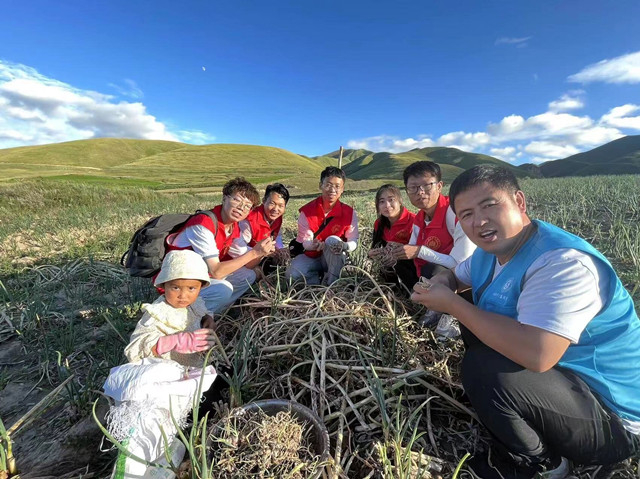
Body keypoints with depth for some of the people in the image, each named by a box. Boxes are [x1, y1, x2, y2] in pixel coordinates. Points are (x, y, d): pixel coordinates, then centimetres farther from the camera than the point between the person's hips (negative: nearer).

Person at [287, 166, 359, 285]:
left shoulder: (349, 213, -13)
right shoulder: (307, 211, -13)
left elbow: (353, 242, -13)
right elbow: (305, 241, -13)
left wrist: (344, 246, -38)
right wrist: (313, 245, -39)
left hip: (335, 259, 0)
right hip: (311, 256, 1)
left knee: (333, 240, -33)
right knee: (293, 274, -27)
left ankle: (331, 284, -18)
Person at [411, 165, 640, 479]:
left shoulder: (563, 262, -30)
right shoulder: (490, 251, -1)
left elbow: (536, 355, -41)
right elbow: (454, 276, 17)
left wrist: (452, 304, -29)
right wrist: (440, 282, -9)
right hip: (558, 373, 9)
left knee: (483, 369, -31)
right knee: (474, 323, 10)